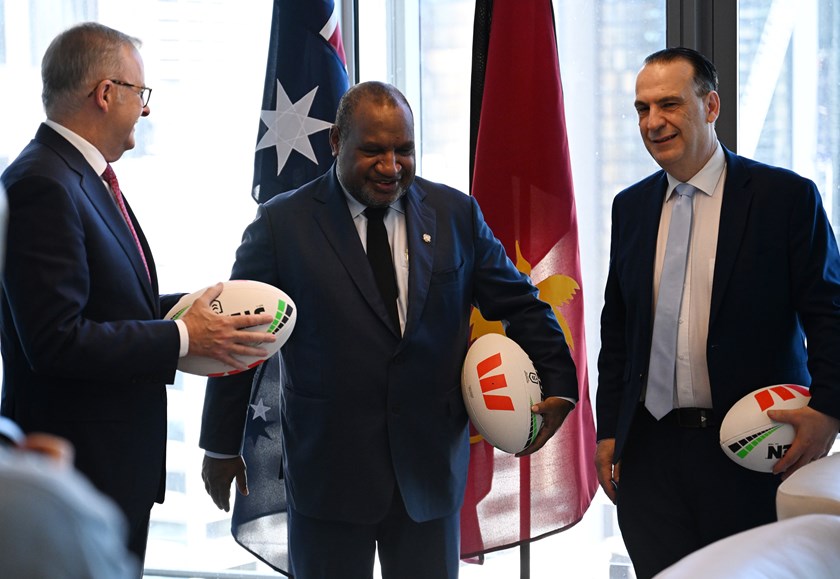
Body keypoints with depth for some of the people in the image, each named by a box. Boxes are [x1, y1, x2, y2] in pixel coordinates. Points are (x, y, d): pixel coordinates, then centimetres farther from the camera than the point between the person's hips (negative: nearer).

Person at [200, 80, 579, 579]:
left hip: (431, 469, 2)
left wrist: (558, 384, -1)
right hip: (327, 471, -2)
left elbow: (519, 303, 12)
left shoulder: (456, 214, 5)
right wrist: (222, 445, 4)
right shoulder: (282, 223, -2)